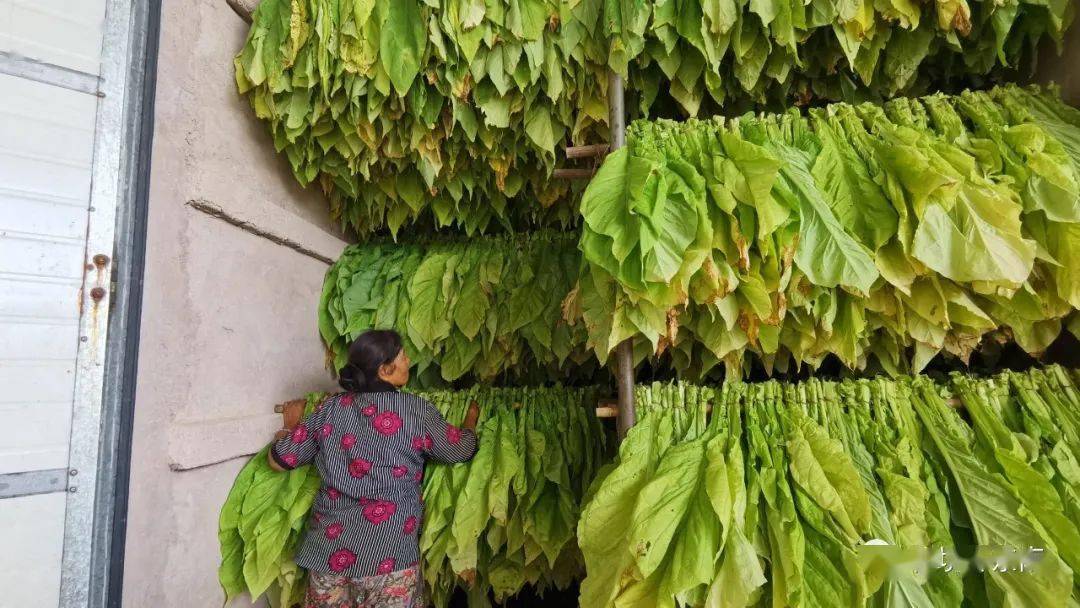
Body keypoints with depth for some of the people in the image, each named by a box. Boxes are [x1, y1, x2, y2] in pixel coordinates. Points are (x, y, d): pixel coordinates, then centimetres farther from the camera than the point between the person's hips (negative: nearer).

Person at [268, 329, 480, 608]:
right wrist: (471, 420, 22)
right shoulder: (416, 411, -11)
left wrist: (292, 429, 27)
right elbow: (462, 450, 1)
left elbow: (279, 460, 7)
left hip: (329, 549, 4)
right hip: (388, 556, -3)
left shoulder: (330, 409, -2)